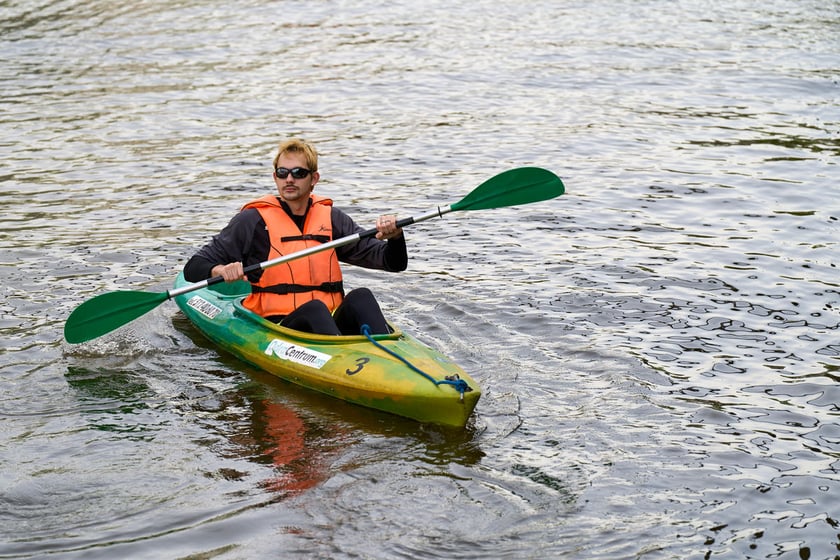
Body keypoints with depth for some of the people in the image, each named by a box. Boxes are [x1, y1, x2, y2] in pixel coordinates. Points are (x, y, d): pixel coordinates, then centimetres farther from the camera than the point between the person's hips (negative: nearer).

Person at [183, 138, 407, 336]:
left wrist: (395, 236, -9)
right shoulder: (253, 220, 4)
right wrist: (220, 270, -22)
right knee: (314, 308, -33)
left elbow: (395, 263, 13)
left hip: (332, 324, 4)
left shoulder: (330, 218, 14)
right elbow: (193, 268, 1)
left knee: (360, 296, -25)